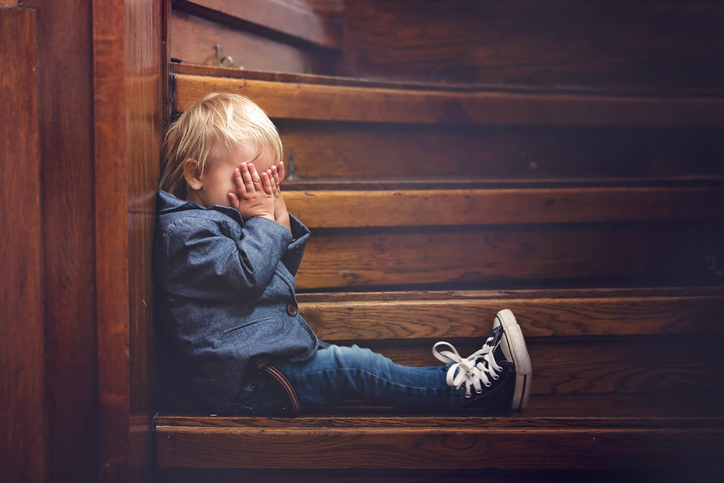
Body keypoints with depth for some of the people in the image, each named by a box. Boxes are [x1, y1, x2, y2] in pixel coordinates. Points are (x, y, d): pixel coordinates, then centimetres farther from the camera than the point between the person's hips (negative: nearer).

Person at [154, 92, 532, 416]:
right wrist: (263, 220, -11)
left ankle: (459, 374, 2)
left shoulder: (227, 217, 18)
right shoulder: (184, 228, -15)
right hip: (241, 381, -10)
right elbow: (245, 273, -24)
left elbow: (283, 269, 20)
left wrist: (281, 218, 4)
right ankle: (466, 391, -9)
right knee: (353, 367, -13)